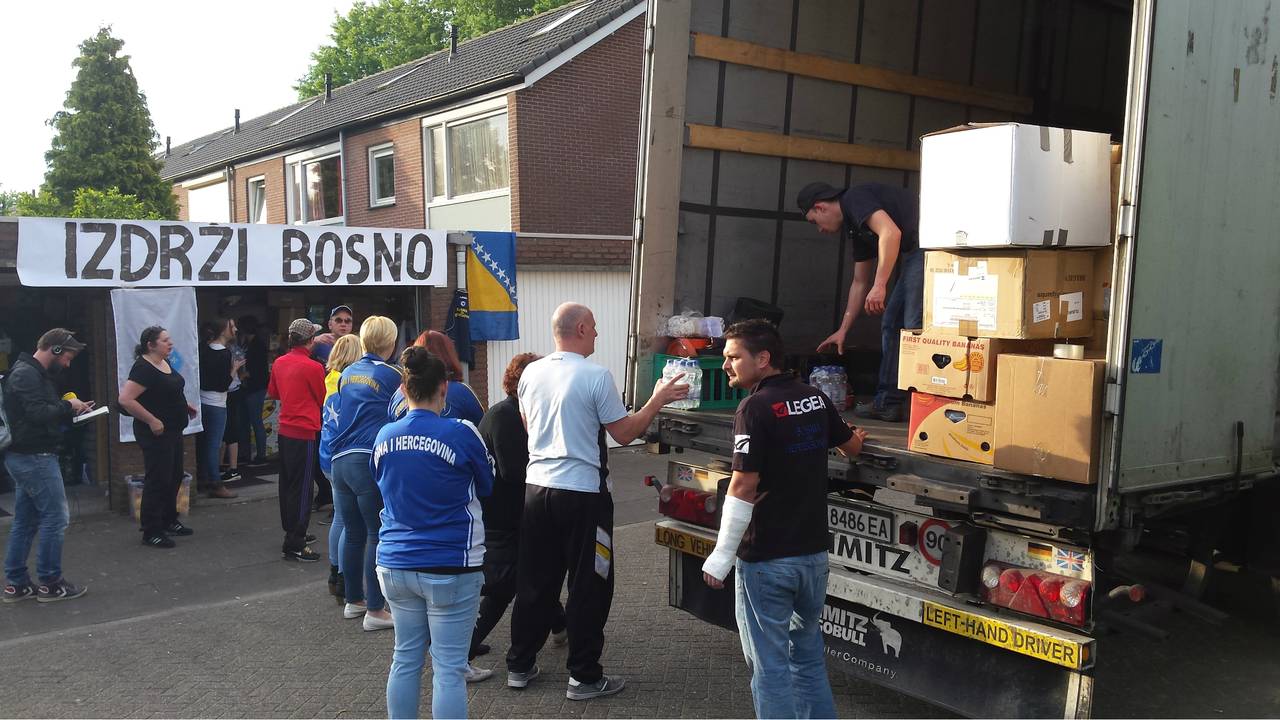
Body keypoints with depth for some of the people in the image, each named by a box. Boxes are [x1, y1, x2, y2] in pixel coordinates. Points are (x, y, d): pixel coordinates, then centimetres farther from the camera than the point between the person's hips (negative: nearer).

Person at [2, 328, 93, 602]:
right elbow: (39, 413, -26)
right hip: (35, 457, -11)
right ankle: (50, 583, 4)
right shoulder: (25, 374, -15)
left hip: (25, 457, 11)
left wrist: (71, 410, 5)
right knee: (56, 518, -4)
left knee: (25, 521, 13)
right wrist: (68, 406, -11)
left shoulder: (34, 374, 17)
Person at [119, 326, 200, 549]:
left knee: (174, 477, 18)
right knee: (157, 480, -3)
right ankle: (151, 532, 5)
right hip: (156, 432, -10)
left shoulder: (165, 362, 9)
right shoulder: (143, 368, -19)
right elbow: (125, 399, -26)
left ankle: (169, 521, 32)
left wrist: (184, 405, 11)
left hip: (173, 431, 10)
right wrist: (152, 420, -23)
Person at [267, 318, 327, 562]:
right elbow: (323, 399, -2)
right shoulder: (313, 367, -16)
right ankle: (295, 546, -1)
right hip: (305, 432, -7)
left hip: (284, 430, 8)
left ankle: (291, 532, 31)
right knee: (302, 487, -3)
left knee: (287, 483, 18)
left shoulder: (279, 363, 4)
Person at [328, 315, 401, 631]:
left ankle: (353, 600, 28)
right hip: (370, 461, -6)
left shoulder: (347, 374, 15)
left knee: (354, 533, 17)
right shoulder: (391, 375, -4)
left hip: (340, 460, 7)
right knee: (378, 535, 0)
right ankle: (375, 610, 2)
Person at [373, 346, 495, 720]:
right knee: (449, 667, 2)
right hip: (448, 569, -5)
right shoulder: (460, 433, -14)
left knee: (406, 658, 17)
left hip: (395, 564, 5)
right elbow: (488, 487, 2)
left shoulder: (384, 437, 1)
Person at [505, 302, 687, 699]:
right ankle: (584, 676, 13)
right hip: (583, 493, -6)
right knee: (589, 586, 6)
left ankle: (520, 665, 25)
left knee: (534, 581, 15)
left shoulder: (531, 373, 4)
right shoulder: (596, 377, -14)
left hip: (537, 487, 6)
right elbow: (624, 433, -8)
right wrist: (658, 399, 3)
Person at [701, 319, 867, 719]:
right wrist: (856, 438, 47)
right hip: (813, 552, 7)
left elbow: (743, 486, -21)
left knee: (769, 663, 5)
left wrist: (722, 556, -15)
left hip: (767, 558, -7)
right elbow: (852, 447, 23)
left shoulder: (756, 407, -16)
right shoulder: (816, 398, 6)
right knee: (809, 655, 21)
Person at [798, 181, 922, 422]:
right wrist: (842, 331, 28)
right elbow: (860, 282, 27)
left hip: (927, 247, -11)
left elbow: (891, 233, -22)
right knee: (891, 325, 12)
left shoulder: (855, 199, -6)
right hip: (914, 255, 11)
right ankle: (889, 402, 16)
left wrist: (879, 286, -22)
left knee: (915, 327, -11)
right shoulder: (855, 226, 23)